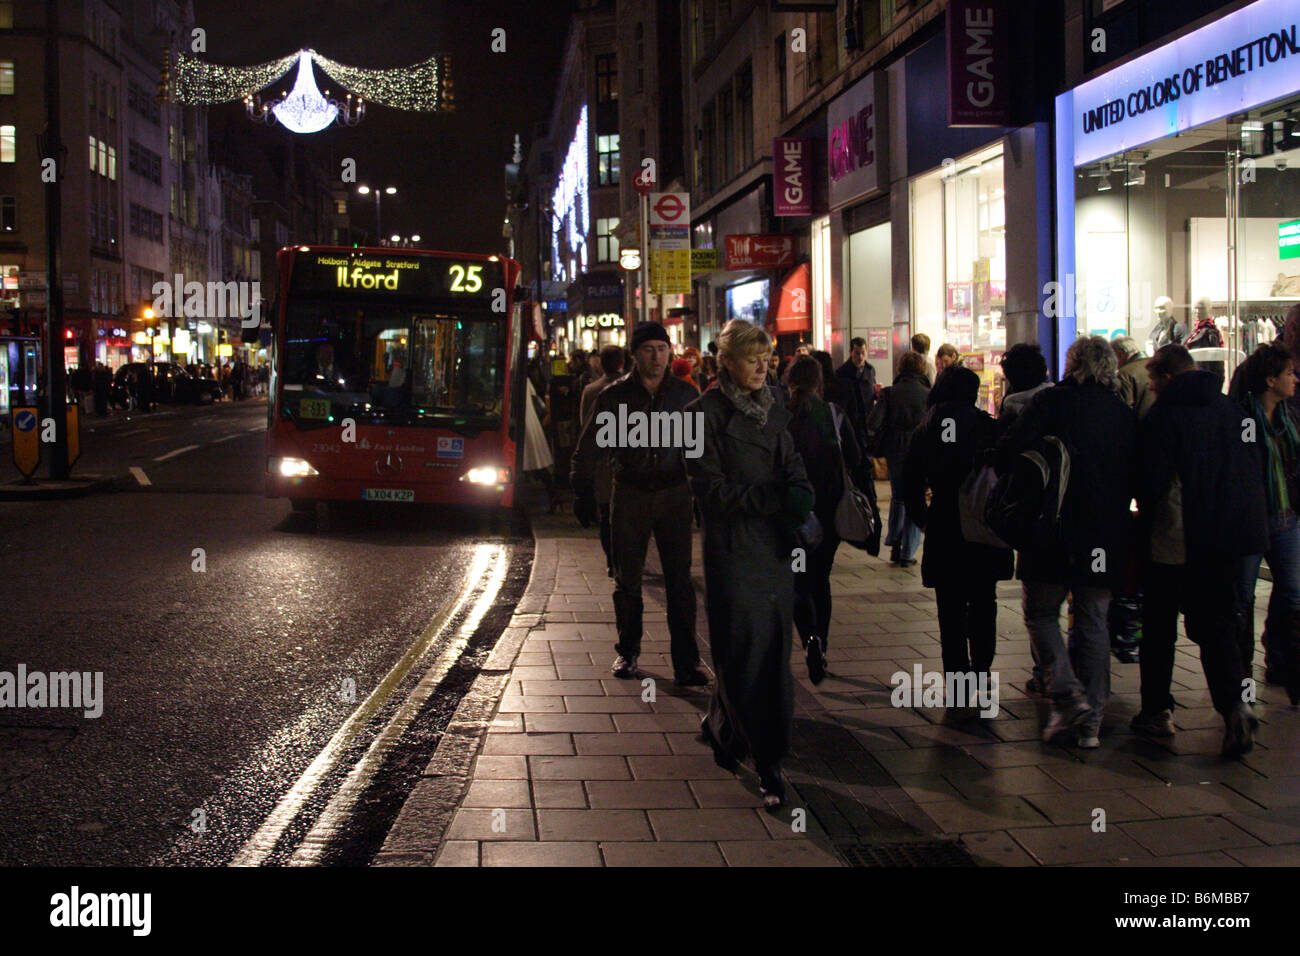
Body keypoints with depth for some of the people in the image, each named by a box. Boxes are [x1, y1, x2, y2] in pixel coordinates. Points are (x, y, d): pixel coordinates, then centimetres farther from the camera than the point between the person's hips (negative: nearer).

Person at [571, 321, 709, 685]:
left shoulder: (686, 395, 3)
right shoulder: (615, 396, 0)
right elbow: (588, 448, 6)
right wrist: (583, 491, -2)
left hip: (673, 495, 0)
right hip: (629, 495, 0)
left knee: (680, 580, -3)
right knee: (627, 580, 9)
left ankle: (686, 662, 2)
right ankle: (627, 652, 26)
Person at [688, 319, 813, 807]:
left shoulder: (773, 410, 14)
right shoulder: (707, 412, -6)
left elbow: (793, 469, 14)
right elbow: (710, 487, -11)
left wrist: (800, 499, -10)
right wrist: (771, 499, -21)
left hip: (776, 546, 6)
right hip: (732, 546, -6)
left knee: (773, 649, 7)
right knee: (745, 651, -4)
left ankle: (721, 727, 30)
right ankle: (767, 766, 5)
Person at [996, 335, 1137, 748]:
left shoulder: (1052, 401, -6)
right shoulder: (1125, 414, 7)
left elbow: (1009, 450, -13)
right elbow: (1137, 475, 10)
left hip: (1056, 529, -4)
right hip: (1107, 538, 4)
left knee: (1041, 613, 9)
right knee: (1094, 622, 11)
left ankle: (1067, 695, -8)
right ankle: (1091, 720, 12)